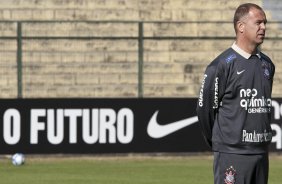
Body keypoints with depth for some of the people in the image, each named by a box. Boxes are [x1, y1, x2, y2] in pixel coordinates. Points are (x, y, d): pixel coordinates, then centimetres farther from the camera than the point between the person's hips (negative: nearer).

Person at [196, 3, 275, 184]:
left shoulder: (267, 64, 12)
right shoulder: (222, 65, -9)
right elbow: (205, 107, -5)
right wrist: (220, 143, 4)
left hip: (261, 152, 7)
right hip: (233, 154, -7)